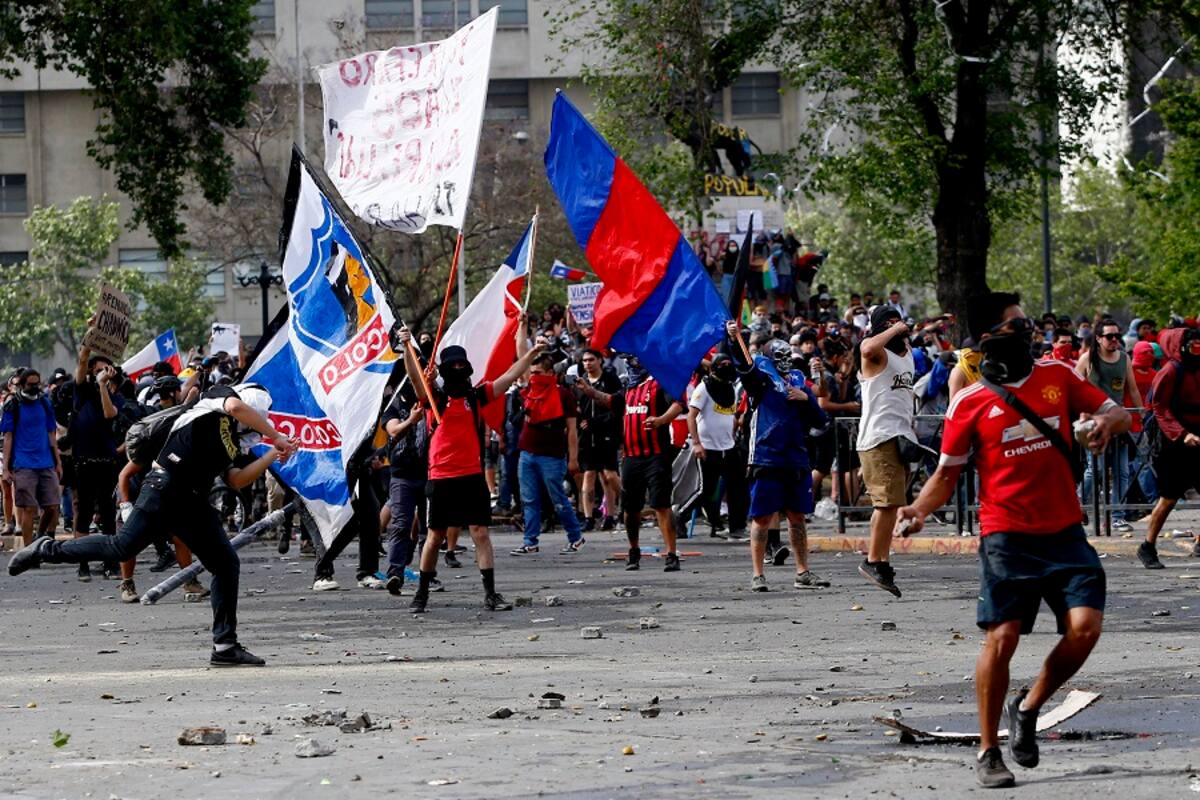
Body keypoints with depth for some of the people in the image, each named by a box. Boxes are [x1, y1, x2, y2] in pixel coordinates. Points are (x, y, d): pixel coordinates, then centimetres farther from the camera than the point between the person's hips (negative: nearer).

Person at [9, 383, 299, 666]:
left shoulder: (232, 440, 26)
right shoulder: (219, 396, 7)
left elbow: (236, 480, 18)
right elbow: (236, 407, -17)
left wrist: (273, 455, 14)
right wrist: (276, 436, -9)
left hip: (194, 502, 9)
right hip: (166, 485, -9)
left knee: (227, 564, 2)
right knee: (123, 548, -15)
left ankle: (225, 646, 5)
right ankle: (46, 551, 2)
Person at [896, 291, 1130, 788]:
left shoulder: (1056, 377, 7)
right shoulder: (970, 402, -2)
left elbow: (1118, 413, 14)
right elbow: (947, 473, 5)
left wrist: (1106, 422, -10)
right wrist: (918, 510, -12)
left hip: (1064, 531, 3)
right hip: (1006, 537, -3)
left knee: (1085, 626, -13)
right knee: (1001, 639, -7)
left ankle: (1028, 708, 13)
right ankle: (988, 753, 9)